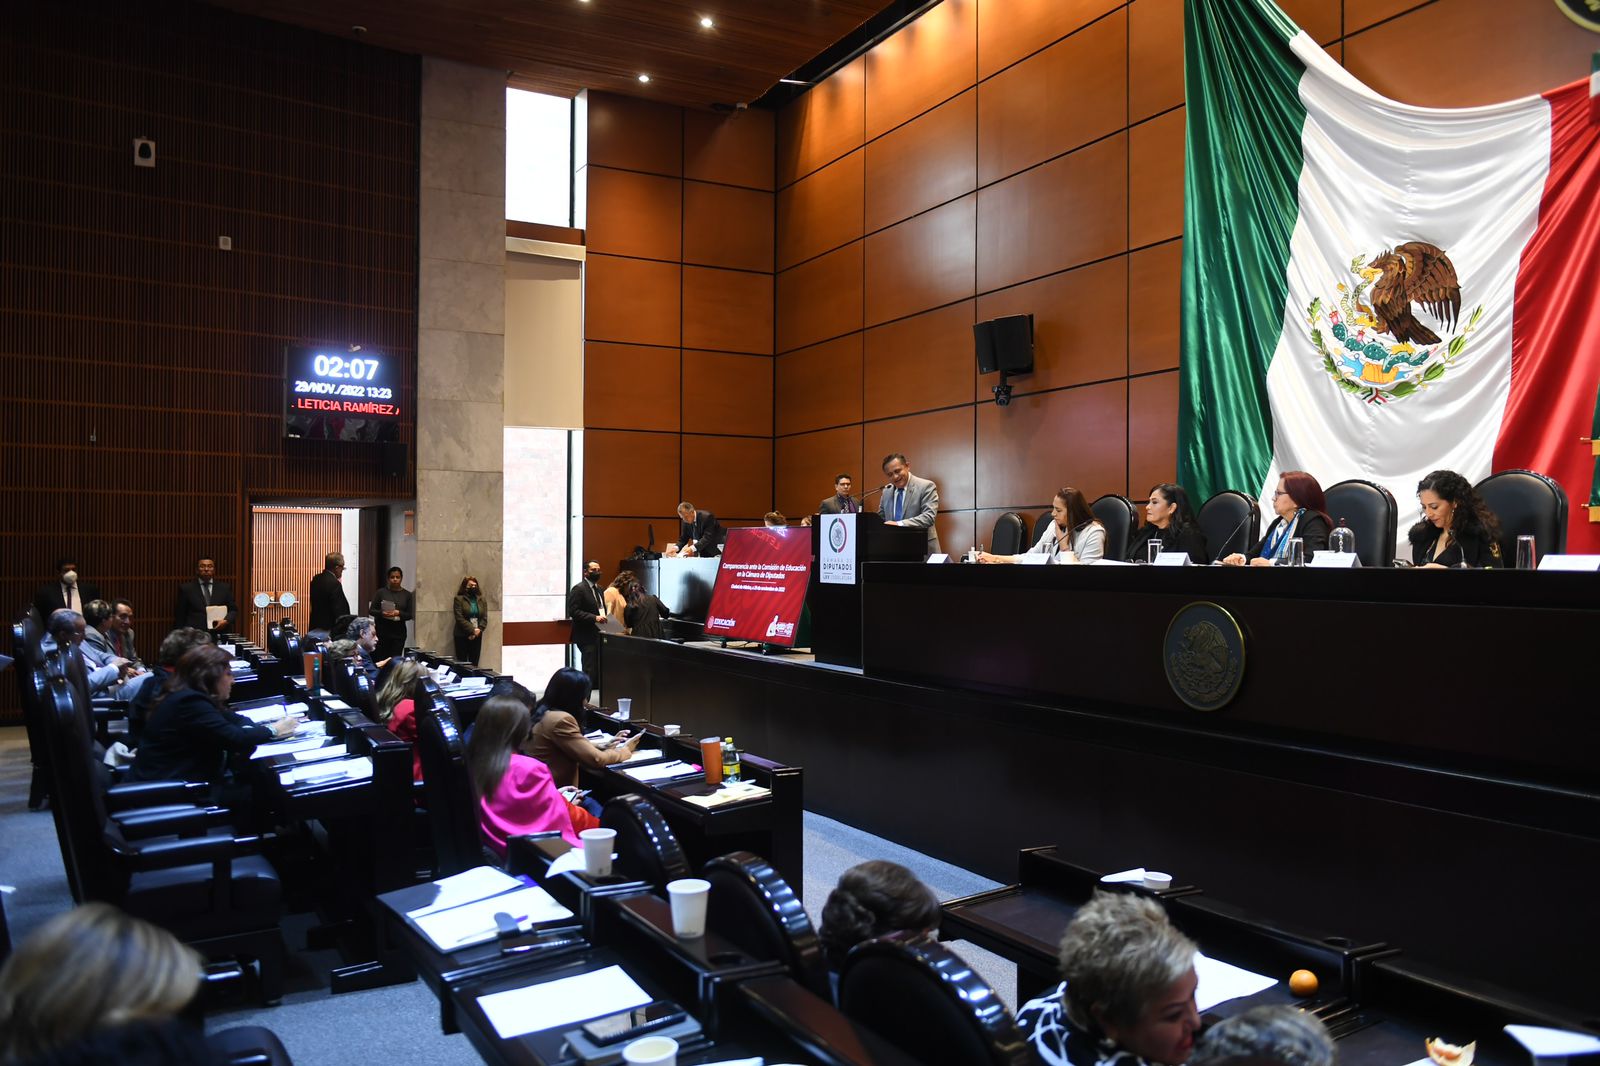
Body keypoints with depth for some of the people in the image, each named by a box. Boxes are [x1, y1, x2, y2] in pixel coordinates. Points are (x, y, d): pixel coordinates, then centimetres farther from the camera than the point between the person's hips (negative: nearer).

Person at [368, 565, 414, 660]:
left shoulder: (407, 595, 6)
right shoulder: (381, 592, 3)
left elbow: (410, 615, 3)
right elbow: (371, 610, 2)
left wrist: (398, 613, -16)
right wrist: (382, 613, -18)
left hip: (398, 632, 1)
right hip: (381, 631, -1)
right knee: (380, 658, -4)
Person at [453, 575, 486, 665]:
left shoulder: (482, 600, 10)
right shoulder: (459, 599, -2)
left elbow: (484, 618, 6)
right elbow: (459, 618, -10)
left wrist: (478, 630, -10)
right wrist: (472, 630, -16)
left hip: (477, 636, 4)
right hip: (462, 636, -4)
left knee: (474, 663, 4)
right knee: (462, 663, -3)